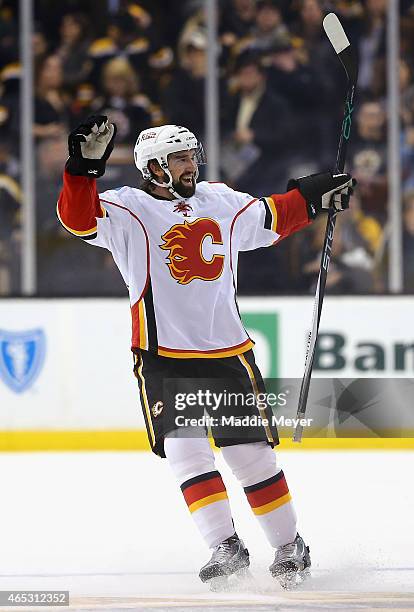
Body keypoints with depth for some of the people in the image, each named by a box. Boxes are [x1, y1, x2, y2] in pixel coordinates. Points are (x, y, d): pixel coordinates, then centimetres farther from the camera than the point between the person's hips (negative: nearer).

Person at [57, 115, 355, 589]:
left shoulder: (221, 202, 10)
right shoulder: (128, 210, -6)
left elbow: (270, 220, 27)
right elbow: (79, 217, -22)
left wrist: (313, 196, 23)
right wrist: (85, 167, -35)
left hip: (228, 353, 3)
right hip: (165, 359, -3)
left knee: (252, 453, 7)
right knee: (186, 452, -12)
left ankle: (289, 546, 17)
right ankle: (227, 548, -9)